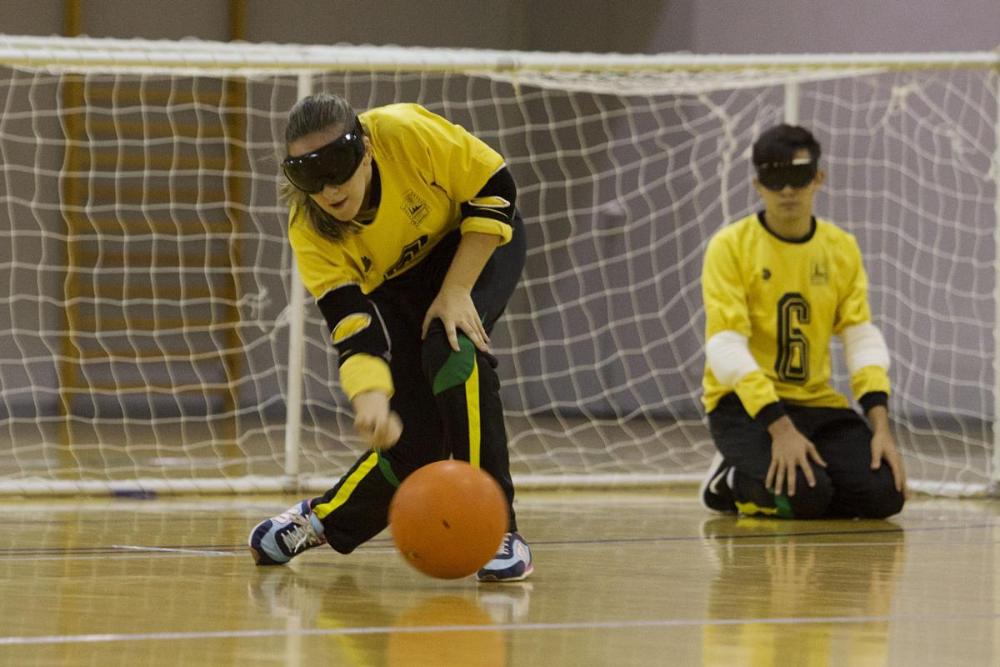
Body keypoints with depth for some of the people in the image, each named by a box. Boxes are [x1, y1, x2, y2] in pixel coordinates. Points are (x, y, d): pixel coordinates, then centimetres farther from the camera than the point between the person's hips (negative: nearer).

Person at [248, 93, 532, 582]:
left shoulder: (405, 133, -36)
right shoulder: (310, 231, -29)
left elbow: (495, 192, -22)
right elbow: (354, 333, -34)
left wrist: (456, 290, -27)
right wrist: (371, 402, -54)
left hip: (478, 242, -2)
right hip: (395, 288, 2)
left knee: (451, 347, -32)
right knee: (414, 440, -10)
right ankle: (322, 520, 21)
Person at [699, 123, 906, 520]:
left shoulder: (842, 249, 6)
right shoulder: (730, 247, -8)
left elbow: (862, 339, 3)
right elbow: (726, 348, -16)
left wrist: (880, 426, -12)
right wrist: (780, 428, -26)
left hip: (817, 403, 5)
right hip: (744, 403, -5)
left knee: (884, 493, -17)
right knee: (805, 494, -31)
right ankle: (731, 482, 4)